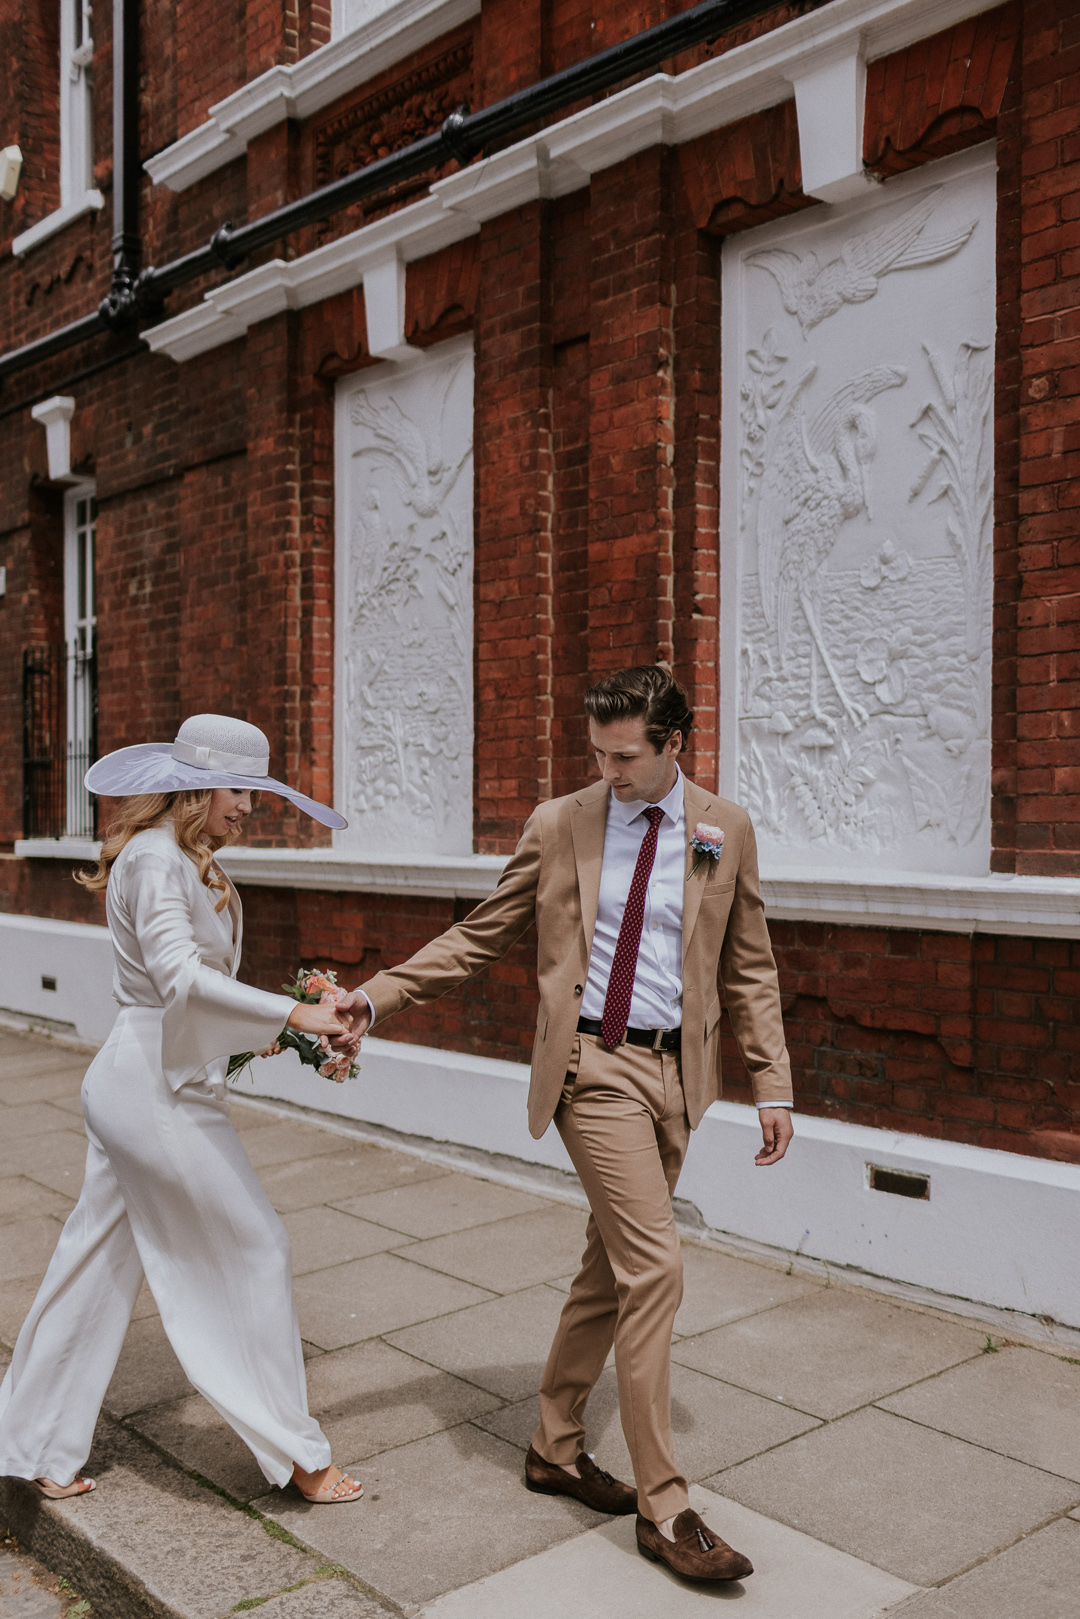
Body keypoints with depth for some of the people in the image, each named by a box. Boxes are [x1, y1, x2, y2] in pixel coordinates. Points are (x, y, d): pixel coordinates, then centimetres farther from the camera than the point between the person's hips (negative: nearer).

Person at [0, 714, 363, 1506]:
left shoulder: (188, 863, 13)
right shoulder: (155, 858, -17)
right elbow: (180, 976, -29)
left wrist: (243, 1035, 8)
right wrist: (292, 1012, -28)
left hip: (137, 1084, 10)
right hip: (157, 1092, -10)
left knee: (98, 1264, 17)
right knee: (253, 1250, 1)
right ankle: (297, 1453, 15)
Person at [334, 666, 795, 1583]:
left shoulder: (725, 831, 4)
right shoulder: (559, 827, -1)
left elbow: (749, 968, 8)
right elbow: (479, 938, 4)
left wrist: (773, 1086, 4)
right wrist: (379, 996, -5)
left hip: (674, 1070, 4)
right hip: (594, 1065, -3)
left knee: (612, 1267, 14)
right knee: (654, 1267, -10)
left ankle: (556, 1449, 32)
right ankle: (664, 1508, 3)